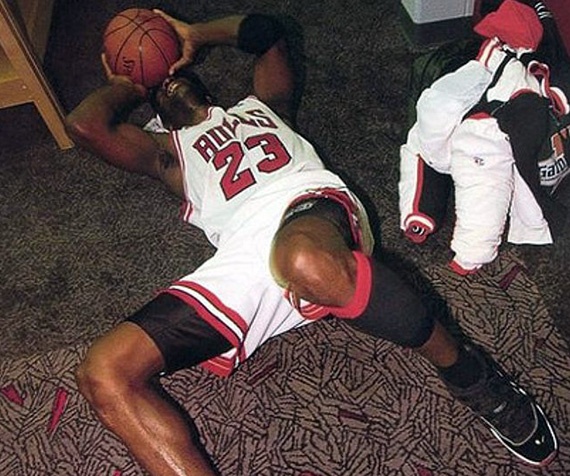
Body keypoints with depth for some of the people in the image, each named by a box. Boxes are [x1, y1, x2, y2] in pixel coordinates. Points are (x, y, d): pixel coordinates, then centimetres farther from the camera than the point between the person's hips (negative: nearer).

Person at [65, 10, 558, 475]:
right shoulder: (168, 150, 33)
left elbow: (266, 28, 40)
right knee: (104, 372, -20)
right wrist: (128, 89, 38)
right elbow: (84, 123, 19)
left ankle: (465, 372, -18)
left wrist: (194, 34, 46)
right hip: (241, 260, 2)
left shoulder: (260, 107, 38)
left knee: (306, 260, -42)